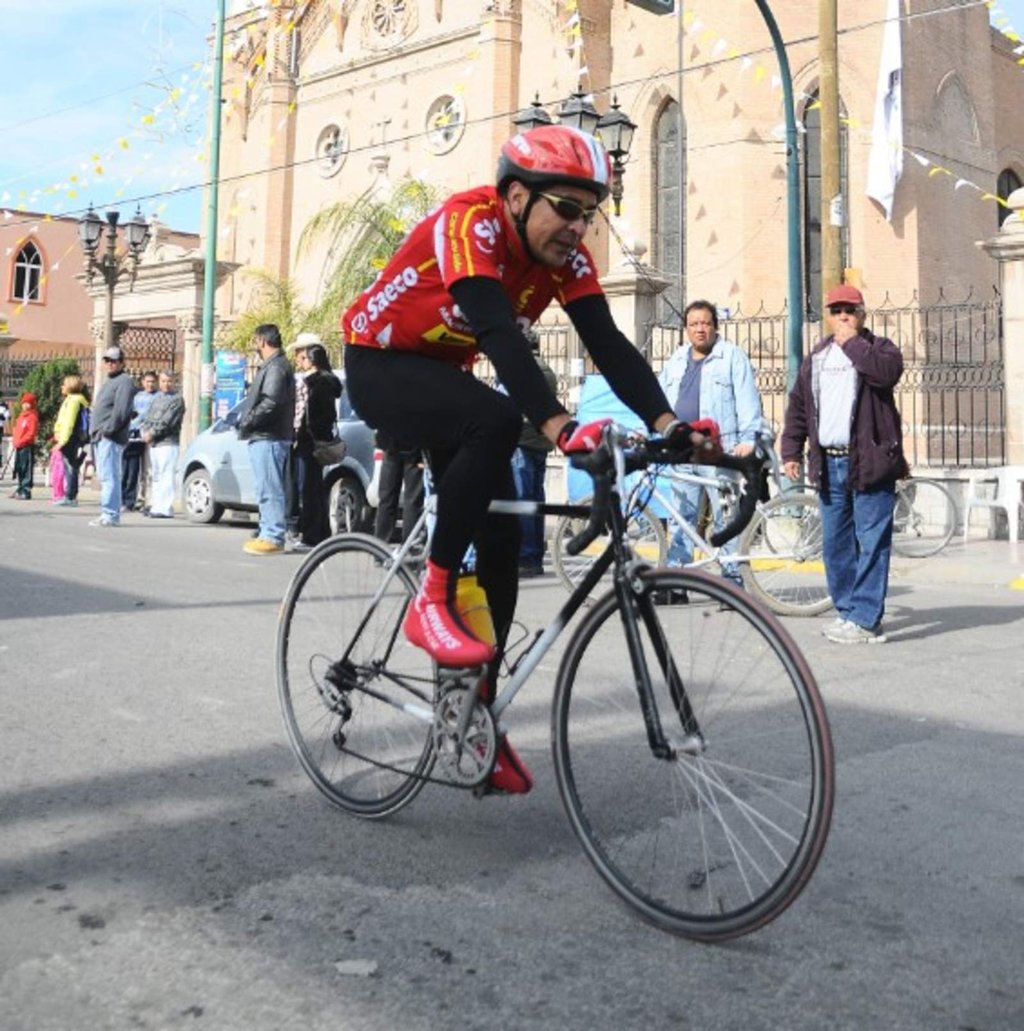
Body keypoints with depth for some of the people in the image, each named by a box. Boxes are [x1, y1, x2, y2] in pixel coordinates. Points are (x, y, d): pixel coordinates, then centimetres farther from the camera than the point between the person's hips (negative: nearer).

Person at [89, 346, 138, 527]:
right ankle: (109, 515, 13)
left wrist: (108, 430, -20)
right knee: (106, 477, 10)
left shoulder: (125, 381, -7)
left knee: (109, 477, -12)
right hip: (101, 437, 10)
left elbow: (121, 410, -18)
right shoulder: (109, 382, 25)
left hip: (111, 438, -10)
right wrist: (96, 432, 14)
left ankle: (110, 515, -14)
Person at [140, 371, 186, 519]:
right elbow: (147, 417, 15)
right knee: (154, 476, 11)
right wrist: (144, 432, -3)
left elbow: (167, 422, -11)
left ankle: (165, 509, -12)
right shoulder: (156, 398, 20)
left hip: (167, 443, -7)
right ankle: (155, 506, 17)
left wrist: (152, 434, -12)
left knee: (165, 476, -11)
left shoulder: (177, 399, -2)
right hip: (152, 443, 7)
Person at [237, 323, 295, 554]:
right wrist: (247, 421, 12)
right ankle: (267, 534, 22)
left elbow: (271, 403, -23)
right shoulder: (271, 366, 21)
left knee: (269, 489, -10)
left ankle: (273, 537, -10)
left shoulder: (276, 366, -12)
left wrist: (248, 421, -14)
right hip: (263, 437, 11)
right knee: (267, 489, 15)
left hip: (268, 438, -11)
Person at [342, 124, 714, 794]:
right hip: (380, 367, -7)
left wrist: (667, 423, -34)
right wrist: (559, 427, -53)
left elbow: (609, 344, -19)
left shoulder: (567, 257, -8)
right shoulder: (471, 223, -28)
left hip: (444, 377, 7)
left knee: (502, 542, -2)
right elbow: (500, 333, -41)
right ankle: (432, 602, -23)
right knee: (496, 420, -36)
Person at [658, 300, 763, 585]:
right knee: (682, 517, 8)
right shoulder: (676, 361, 19)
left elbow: (747, 400, -4)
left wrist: (748, 438, -13)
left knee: (725, 517, -3)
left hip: (719, 451, -5)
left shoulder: (732, 356, 3)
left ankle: (732, 576, 4)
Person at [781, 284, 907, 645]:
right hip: (828, 463, 6)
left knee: (872, 543, -7)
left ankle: (866, 620, -6)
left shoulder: (878, 347, 2)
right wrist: (791, 451, 11)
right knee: (835, 544, 10)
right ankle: (847, 611, 20)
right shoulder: (815, 359, 18)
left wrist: (851, 342, -13)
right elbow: (797, 407, 19)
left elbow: (887, 372, -22)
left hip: (869, 462, -6)